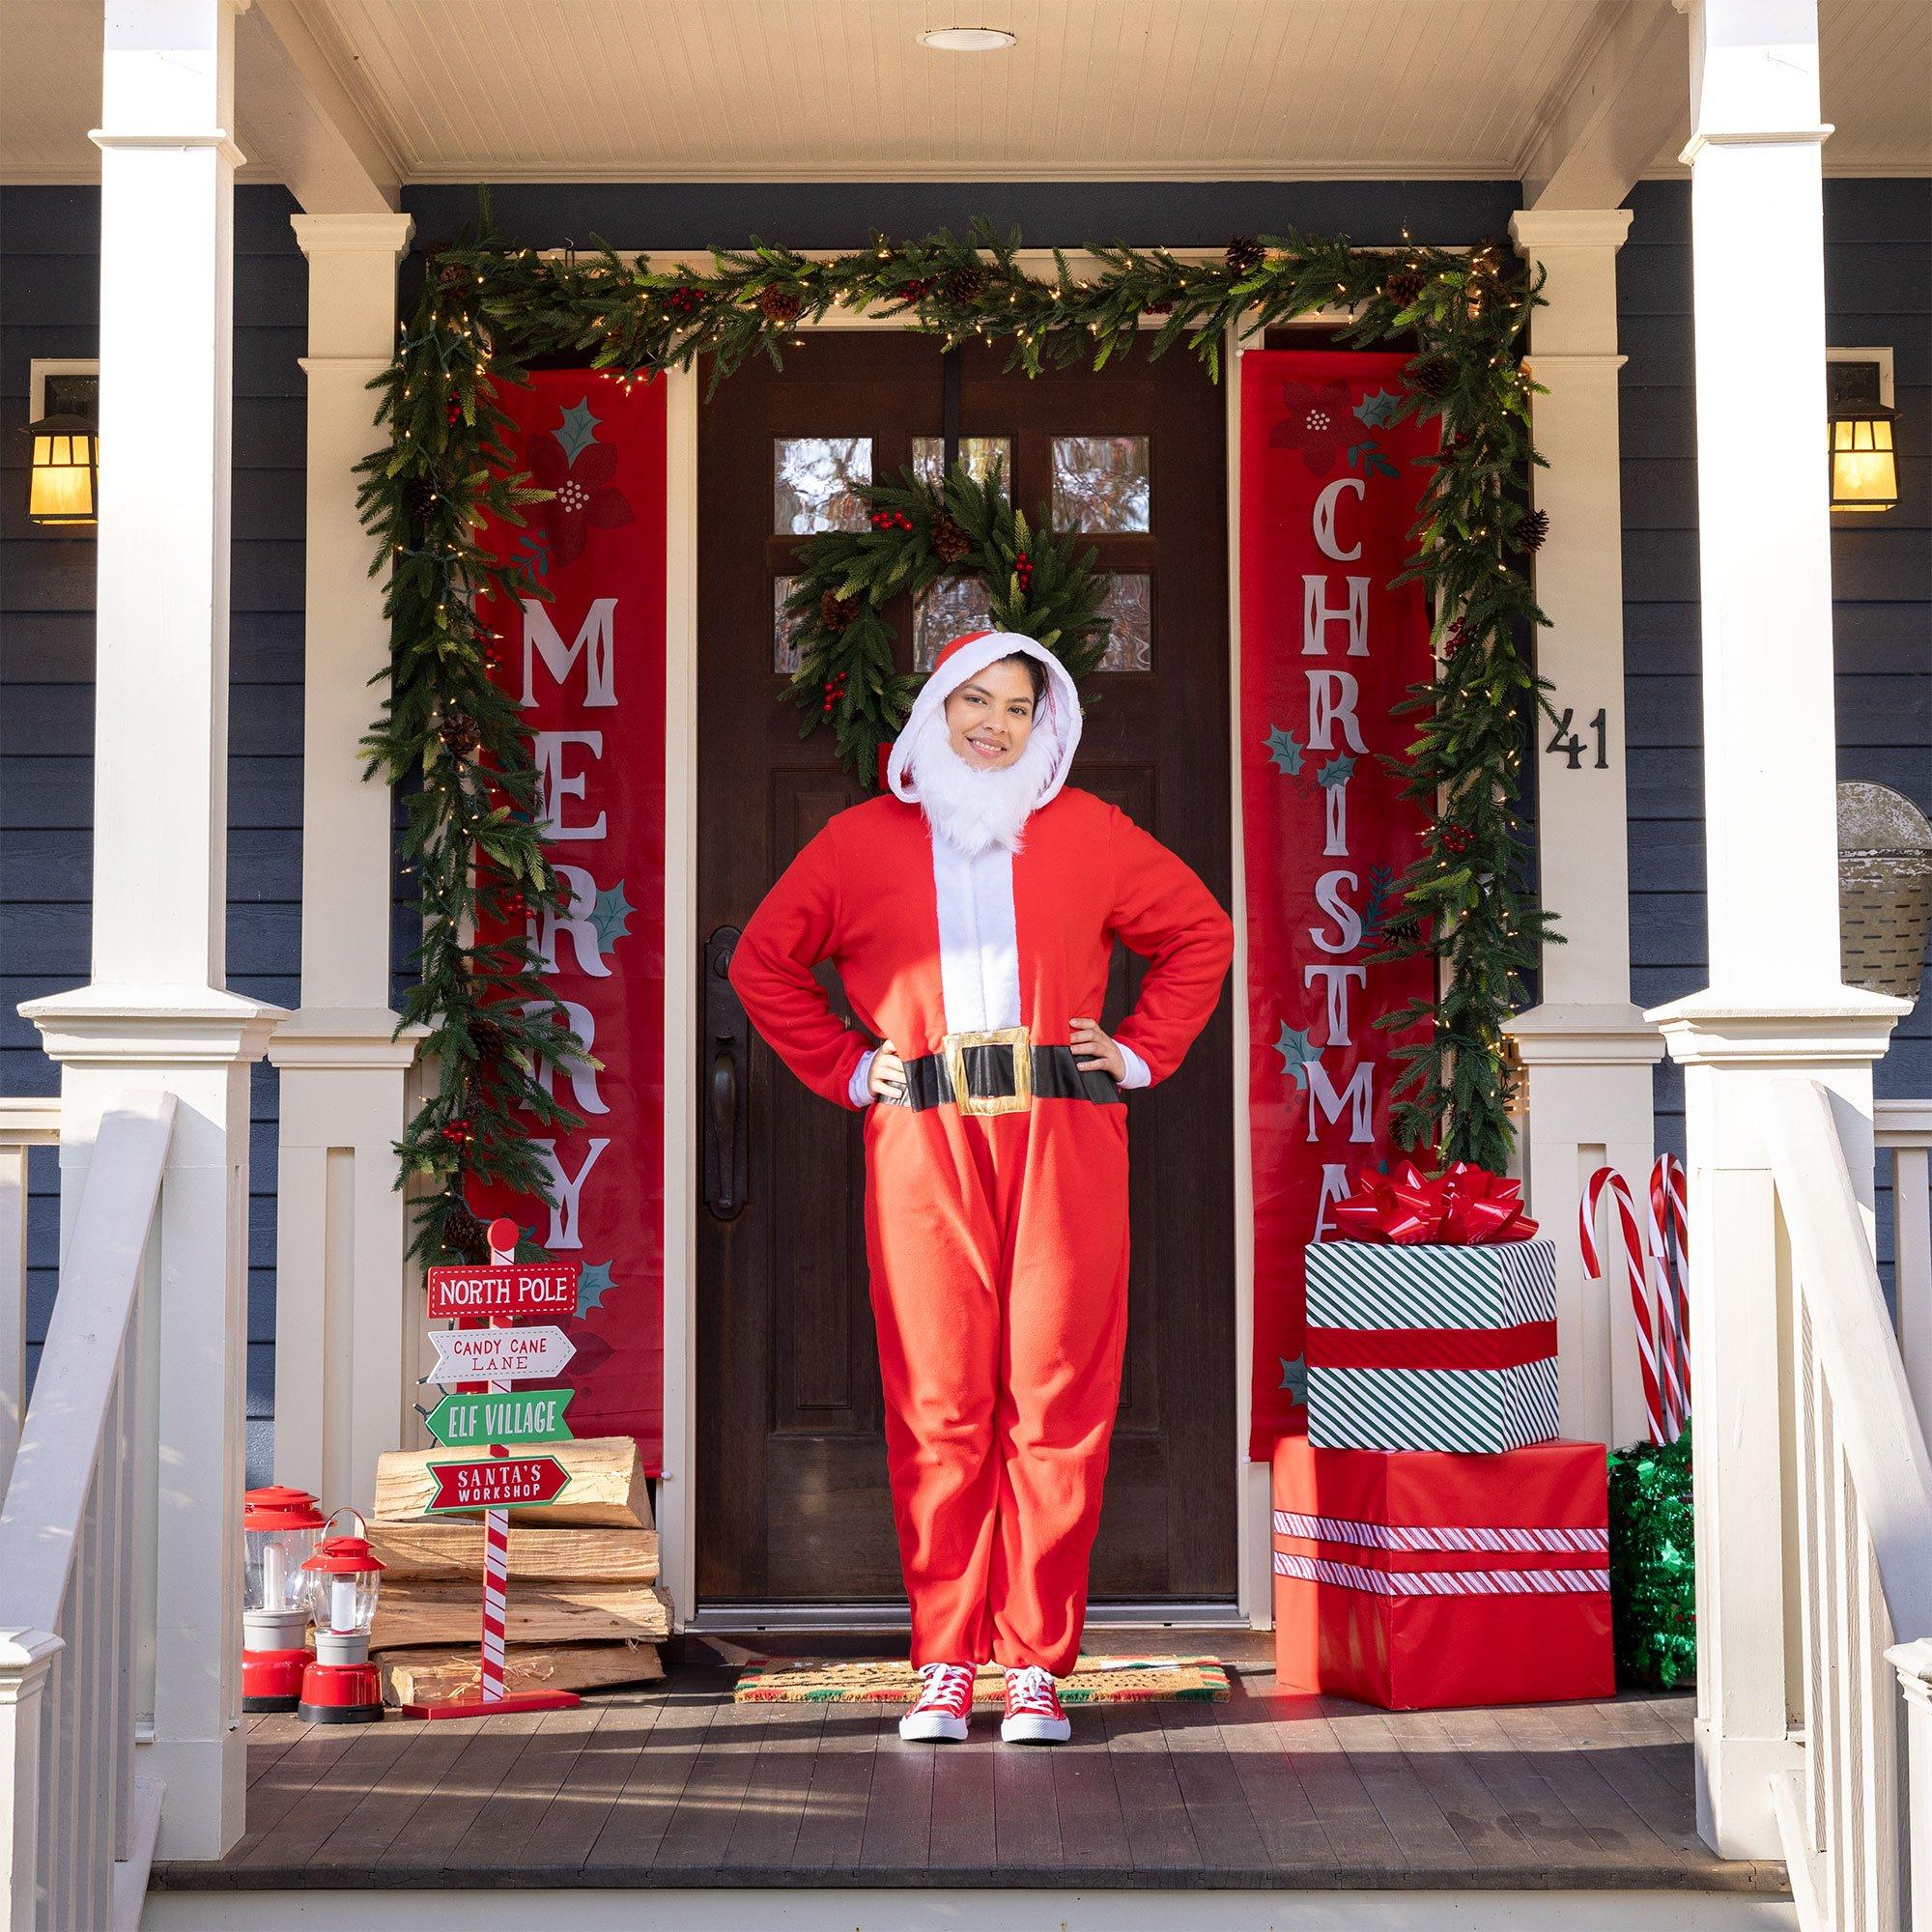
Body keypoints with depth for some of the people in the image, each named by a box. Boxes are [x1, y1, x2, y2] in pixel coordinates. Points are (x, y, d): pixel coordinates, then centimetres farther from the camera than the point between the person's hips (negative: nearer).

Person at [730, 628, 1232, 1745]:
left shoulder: (1087, 833, 12)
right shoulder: (865, 839, 12)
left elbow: (1201, 933, 21)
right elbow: (765, 961, 21)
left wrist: (1141, 1054, 11)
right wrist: (844, 1069, 11)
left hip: (1063, 1148, 0)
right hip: (922, 1149, 0)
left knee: (1057, 1408, -3)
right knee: (937, 1411, -2)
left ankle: (1039, 1666, 4)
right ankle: (946, 1667, 6)